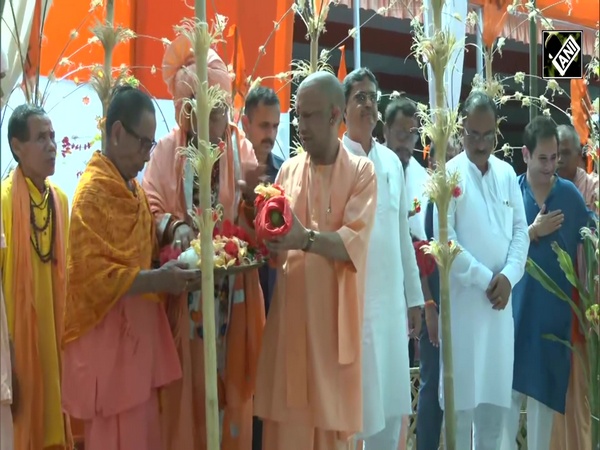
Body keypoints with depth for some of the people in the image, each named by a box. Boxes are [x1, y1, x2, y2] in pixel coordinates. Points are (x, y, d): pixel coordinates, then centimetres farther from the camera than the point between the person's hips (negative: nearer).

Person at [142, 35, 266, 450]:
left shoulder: (242, 147, 4)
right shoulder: (168, 150, 0)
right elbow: (151, 210, -6)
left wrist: (251, 196, -22)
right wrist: (175, 228, -26)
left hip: (233, 292, 1)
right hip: (185, 290, -1)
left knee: (231, 385, 9)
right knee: (188, 390, 5)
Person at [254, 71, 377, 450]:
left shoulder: (362, 172, 0)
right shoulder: (288, 170, 10)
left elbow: (355, 243, -14)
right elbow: (277, 250, 10)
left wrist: (306, 239, -30)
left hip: (335, 317, -3)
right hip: (290, 313, 3)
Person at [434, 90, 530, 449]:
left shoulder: (508, 173, 10)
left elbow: (521, 231, 9)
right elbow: (445, 241, -11)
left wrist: (508, 275, -7)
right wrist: (485, 278, -12)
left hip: (500, 299, 5)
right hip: (463, 298, -5)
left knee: (497, 393, 10)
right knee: (462, 394, 0)